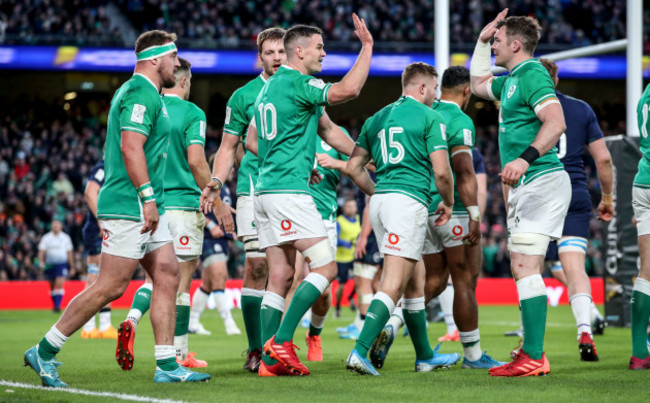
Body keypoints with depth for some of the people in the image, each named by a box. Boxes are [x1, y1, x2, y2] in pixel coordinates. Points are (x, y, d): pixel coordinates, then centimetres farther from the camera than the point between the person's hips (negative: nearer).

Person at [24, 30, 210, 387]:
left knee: (167, 275, 4)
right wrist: (148, 197, -25)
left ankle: (167, 365, 4)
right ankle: (44, 352, 0)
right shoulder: (141, 93, -12)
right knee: (111, 287, -8)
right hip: (128, 207, -11)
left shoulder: (145, 93, 20)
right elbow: (130, 146, -23)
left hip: (146, 210, 11)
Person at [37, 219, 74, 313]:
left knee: (60, 284, -16)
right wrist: (41, 262, -14)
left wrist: (71, 265, 11)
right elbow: (41, 251, 1)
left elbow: (69, 252, 12)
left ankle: (58, 305, -20)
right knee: (52, 286, 8)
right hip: (50, 264, 1)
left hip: (62, 264, -1)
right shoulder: (46, 238, 4)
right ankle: (54, 305, 20)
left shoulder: (66, 237, 7)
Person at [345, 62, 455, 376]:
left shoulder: (378, 118, 18)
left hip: (380, 200, 7)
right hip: (409, 200, -7)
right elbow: (441, 172, -6)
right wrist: (448, 203, 12)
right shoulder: (429, 117, 0)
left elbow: (354, 167, 15)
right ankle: (359, 352, -24)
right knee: (393, 287, -11)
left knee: (415, 281, 18)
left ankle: (425, 356, 25)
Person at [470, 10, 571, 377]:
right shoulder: (512, 79, 19)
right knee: (525, 270, 10)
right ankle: (534, 354, 13)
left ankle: (534, 358, -18)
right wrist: (482, 41, 29)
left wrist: (526, 158, -34)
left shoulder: (532, 74, -12)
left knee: (525, 267, -15)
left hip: (542, 182, -11)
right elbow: (478, 85, 39)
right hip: (526, 186, 11)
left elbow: (556, 122, -24)